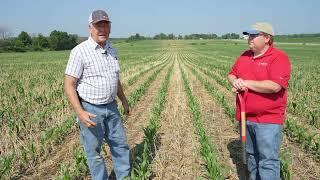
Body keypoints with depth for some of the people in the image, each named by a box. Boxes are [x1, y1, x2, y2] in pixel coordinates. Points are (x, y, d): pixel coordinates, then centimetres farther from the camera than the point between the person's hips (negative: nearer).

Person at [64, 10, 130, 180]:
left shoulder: (111, 50, 5)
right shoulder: (80, 51, -15)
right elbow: (69, 85, -16)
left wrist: (124, 100, 19)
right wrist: (80, 112, -24)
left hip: (111, 107, 7)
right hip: (89, 109, -6)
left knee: (121, 144, 15)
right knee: (93, 150, 8)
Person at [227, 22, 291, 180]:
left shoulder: (279, 58, -12)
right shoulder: (245, 56, 10)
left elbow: (275, 86, -25)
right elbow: (231, 74, 15)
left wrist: (246, 83, -16)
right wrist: (235, 82, -9)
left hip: (268, 120, -7)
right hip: (246, 117, 7)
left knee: (267, 160, -2)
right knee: (251, 155, 21)